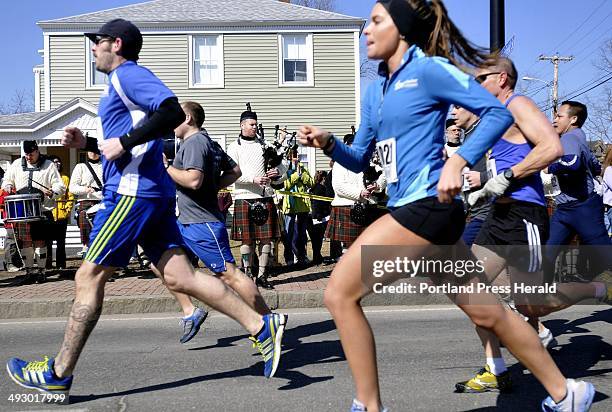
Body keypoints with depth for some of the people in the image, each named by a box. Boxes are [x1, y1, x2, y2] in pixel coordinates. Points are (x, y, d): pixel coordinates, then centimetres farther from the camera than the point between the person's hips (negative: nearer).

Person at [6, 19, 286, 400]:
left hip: (133, 192, -10)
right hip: (152, 193, 10)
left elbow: (173, 112, -22)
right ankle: (262, 326, 0)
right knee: (179, 276, 3)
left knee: (89, 277, -1)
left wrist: (123, 142, -20)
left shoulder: (127, 73, -5)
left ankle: (58, 375, 11)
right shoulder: (123, 82, 25)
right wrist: (87, 142, 22)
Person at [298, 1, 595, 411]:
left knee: (339, 293, -9)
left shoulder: (429, 69, -5)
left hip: (426, 205, -9)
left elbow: (499, 112, -9)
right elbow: (360, 159, 20)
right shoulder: (375, 89, 17)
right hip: (413, 208, 9)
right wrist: (329, 142, 2)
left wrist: (457, 161, -20)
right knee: (485, 310, 15)